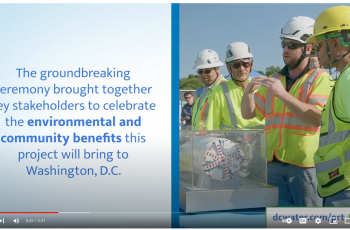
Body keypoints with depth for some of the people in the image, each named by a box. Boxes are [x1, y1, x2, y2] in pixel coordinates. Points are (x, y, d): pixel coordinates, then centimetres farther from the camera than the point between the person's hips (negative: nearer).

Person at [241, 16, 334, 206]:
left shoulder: (320, 78, -2)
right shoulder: (275, 79, 15)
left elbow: (317, 118, -17)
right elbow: (248, 114, 13)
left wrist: (283, 94, -23)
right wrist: (248, 92, -7)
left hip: (306, 164, -5)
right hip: (275, 164, 5)